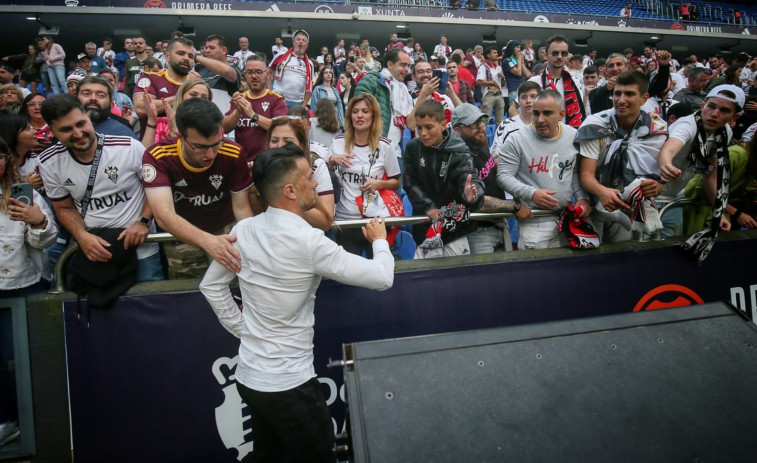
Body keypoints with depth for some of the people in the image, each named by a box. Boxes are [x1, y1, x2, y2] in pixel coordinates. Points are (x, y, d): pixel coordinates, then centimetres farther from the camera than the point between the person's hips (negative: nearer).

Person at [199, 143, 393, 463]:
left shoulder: (243, 230, -3)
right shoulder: (308, 241, -23)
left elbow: (210, 286, 10)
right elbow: (383, 278, -17)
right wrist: (379, 239, 2)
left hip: (248, 376, 7)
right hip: (288, 384, -7)